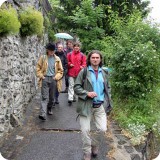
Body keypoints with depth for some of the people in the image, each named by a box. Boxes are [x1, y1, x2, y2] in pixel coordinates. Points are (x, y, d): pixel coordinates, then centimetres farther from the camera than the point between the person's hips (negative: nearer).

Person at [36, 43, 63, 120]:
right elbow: (38, 68, 7)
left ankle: (49, 109, 35)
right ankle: (42, 114, -15)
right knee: (45, 97, -10)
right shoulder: (42, 58, 2)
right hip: (45, 79, -2)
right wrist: (41, 76, -4)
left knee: (52, 97, 13)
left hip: (53, 80, 2)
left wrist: (57, 77, -2)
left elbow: (60, 70, 11)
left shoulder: (57, 59, 6)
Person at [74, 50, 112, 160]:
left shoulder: (104, 73, 10)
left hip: (100, 106, 3)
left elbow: (108, 88, 18)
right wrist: (87, 93, -19)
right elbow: (76, 87, -5)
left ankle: (94, 145, 28)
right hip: (86, 106, -3)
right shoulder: (83, 72, -4)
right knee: (85, 131, 0)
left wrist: (107, 101, 6)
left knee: (102, 129, -3)